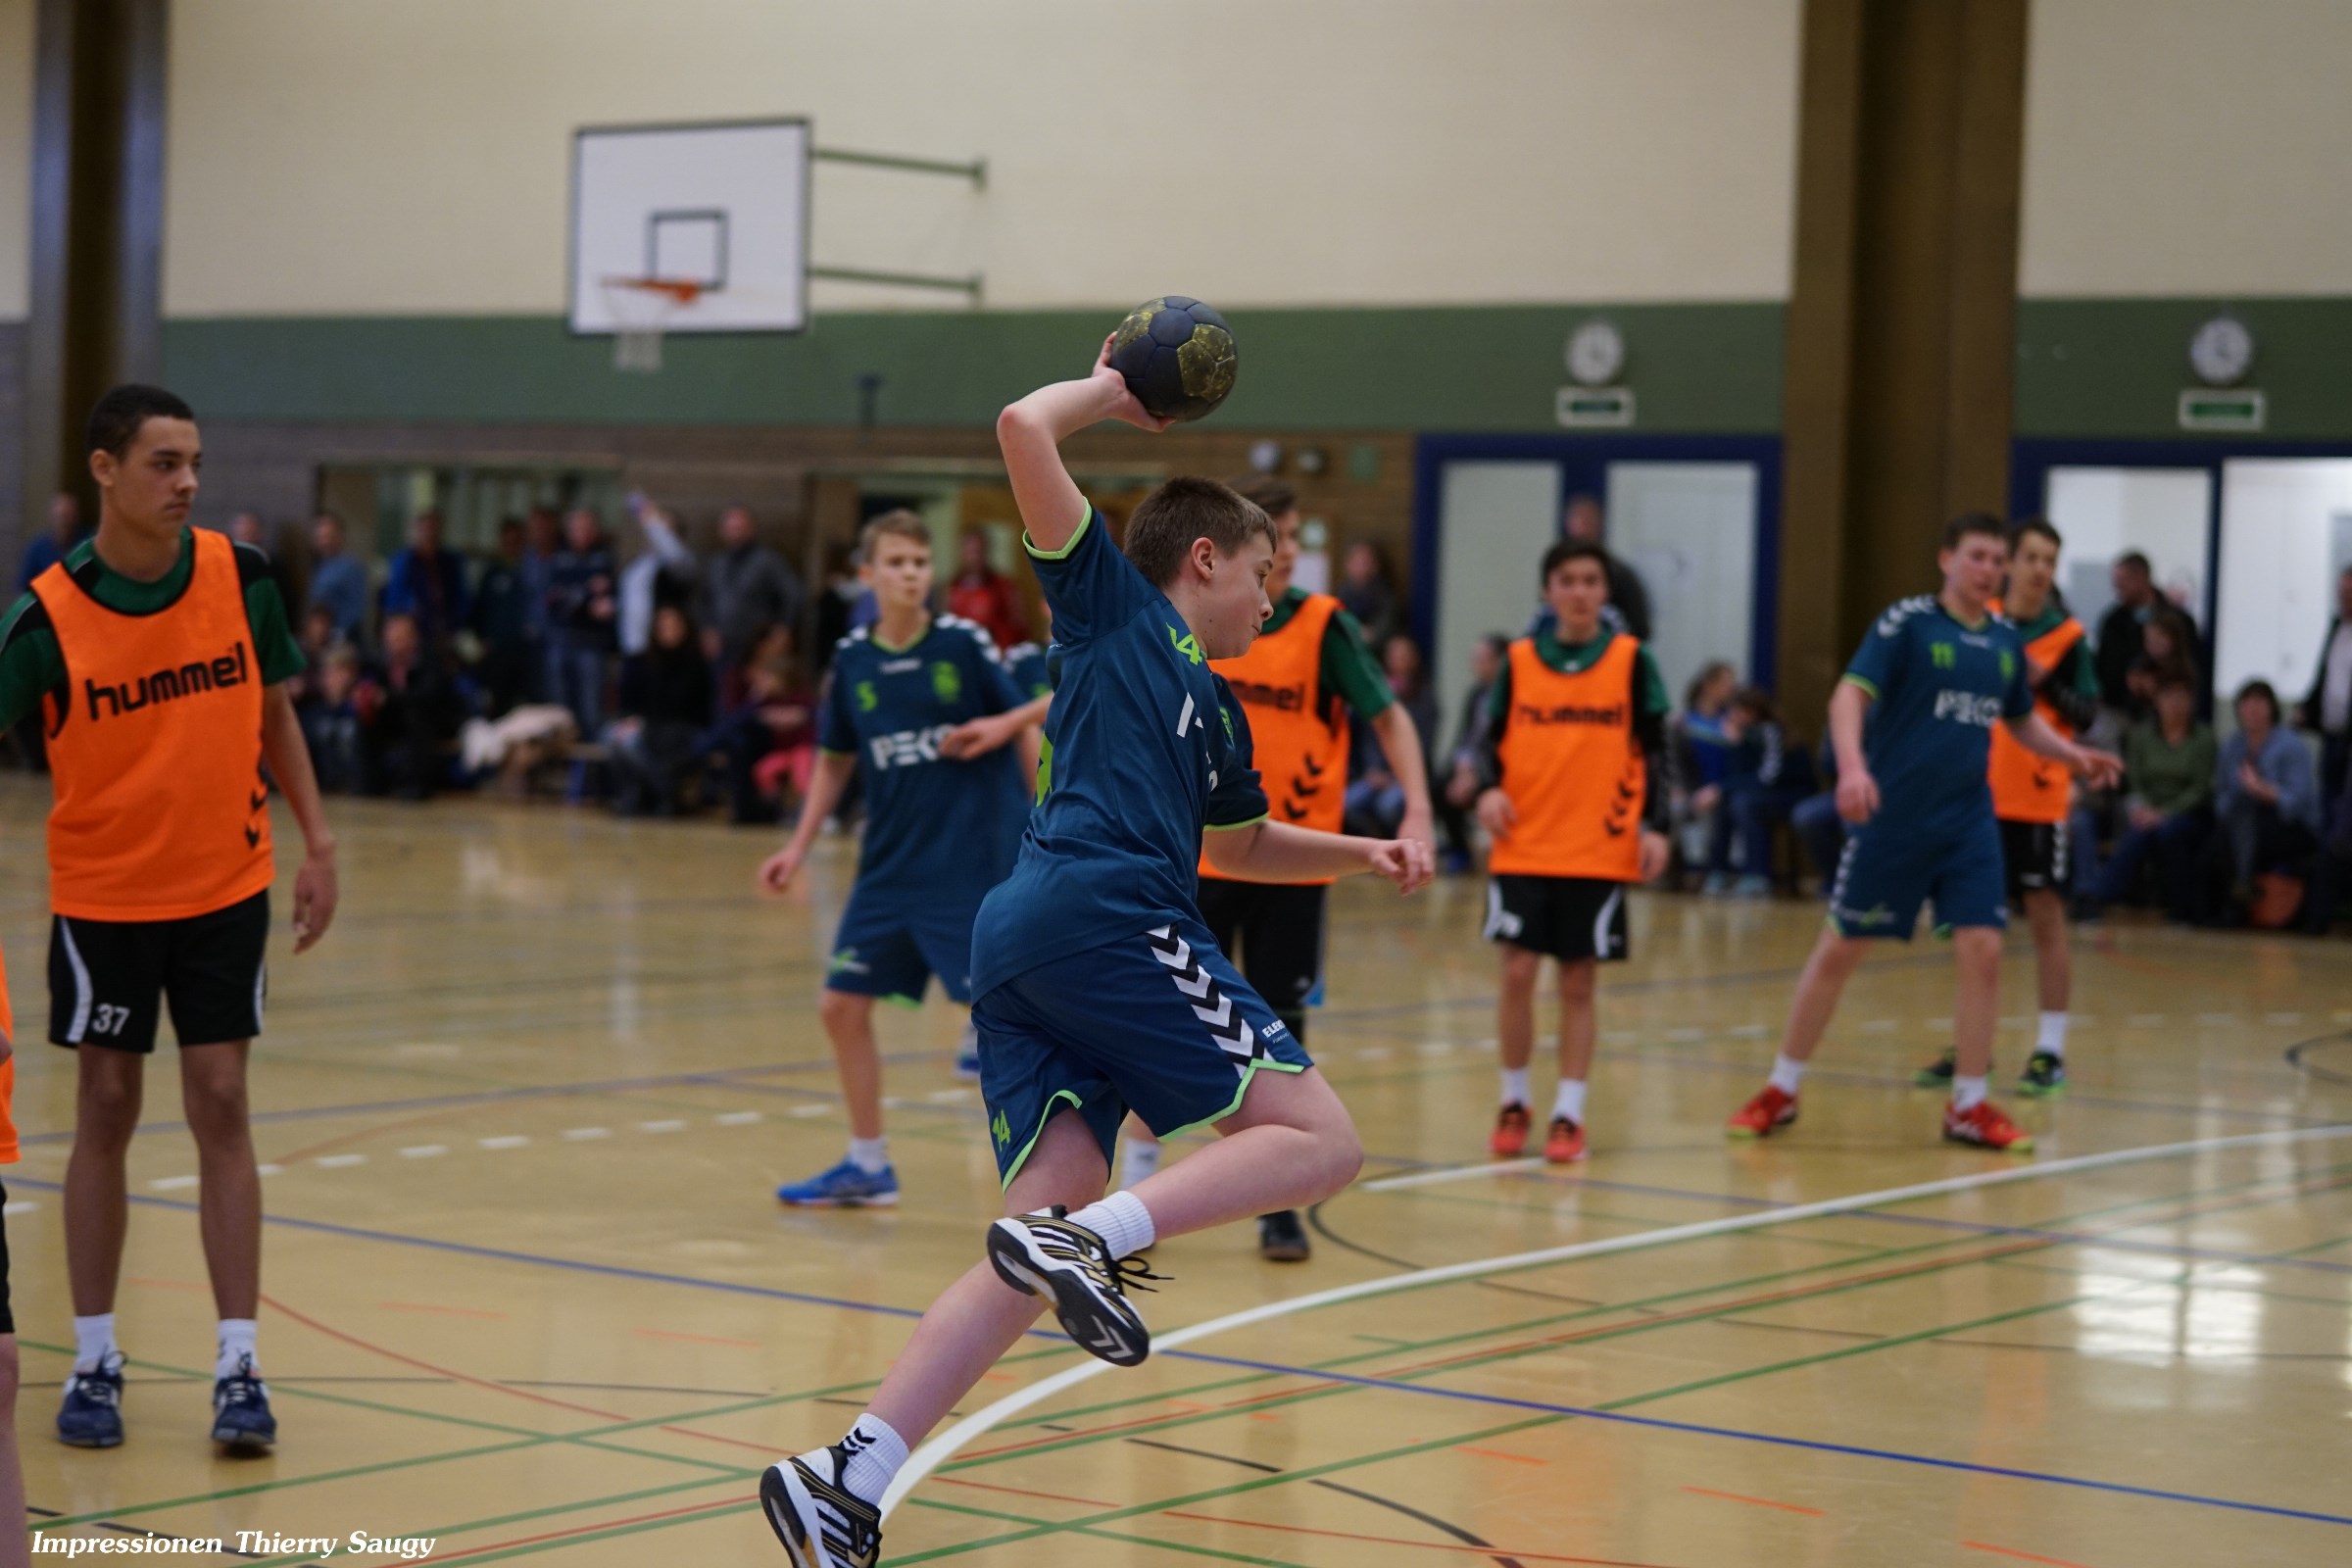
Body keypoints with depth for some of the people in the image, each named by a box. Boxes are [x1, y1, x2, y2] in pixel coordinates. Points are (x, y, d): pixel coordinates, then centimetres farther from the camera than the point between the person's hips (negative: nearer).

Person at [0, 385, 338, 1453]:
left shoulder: (242, 578, -7)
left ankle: (239, 1368, 3)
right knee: (106, 1112, 5)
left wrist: (317, 842, 3)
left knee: (220, 1109, 0)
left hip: (226, 888, 1)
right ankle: (94, 1363, 16)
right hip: (101, 895, -1)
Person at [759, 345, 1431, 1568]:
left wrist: (1360, 854, 39)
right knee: (1320, 1139, -6)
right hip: (1103, 913, -9)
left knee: (1037, 1255, -2)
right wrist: (1109, 389, 19)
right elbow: (1023, 430, 3)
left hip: (1019, 950, 9)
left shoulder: (1216, 709, 33)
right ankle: (1099, 1235, -26)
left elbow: (1239, 843, 51)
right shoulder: (1114, 601, 12)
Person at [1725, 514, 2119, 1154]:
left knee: (1982, 951, -5)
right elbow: (1850, 695, -18)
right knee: (1840, 949, 3)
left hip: (1970, 825, 4)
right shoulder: (1907, 622, -8)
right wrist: (1852, 766, -34)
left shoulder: (2006, 640, 8)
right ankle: (1781, 1091, 17)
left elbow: (2022, 719, 24)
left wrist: (2072, 754, 8)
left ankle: (1969, 1107, 8)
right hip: (1892, 819, -4)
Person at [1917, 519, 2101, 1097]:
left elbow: (2086, 714, -6)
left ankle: (2050, 1051, 3)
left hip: (2040, 800, -3)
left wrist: (2045, 683, -20)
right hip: (1980, 795, 4)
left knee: (2046, 919, -3)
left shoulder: (2066, 636, -3)